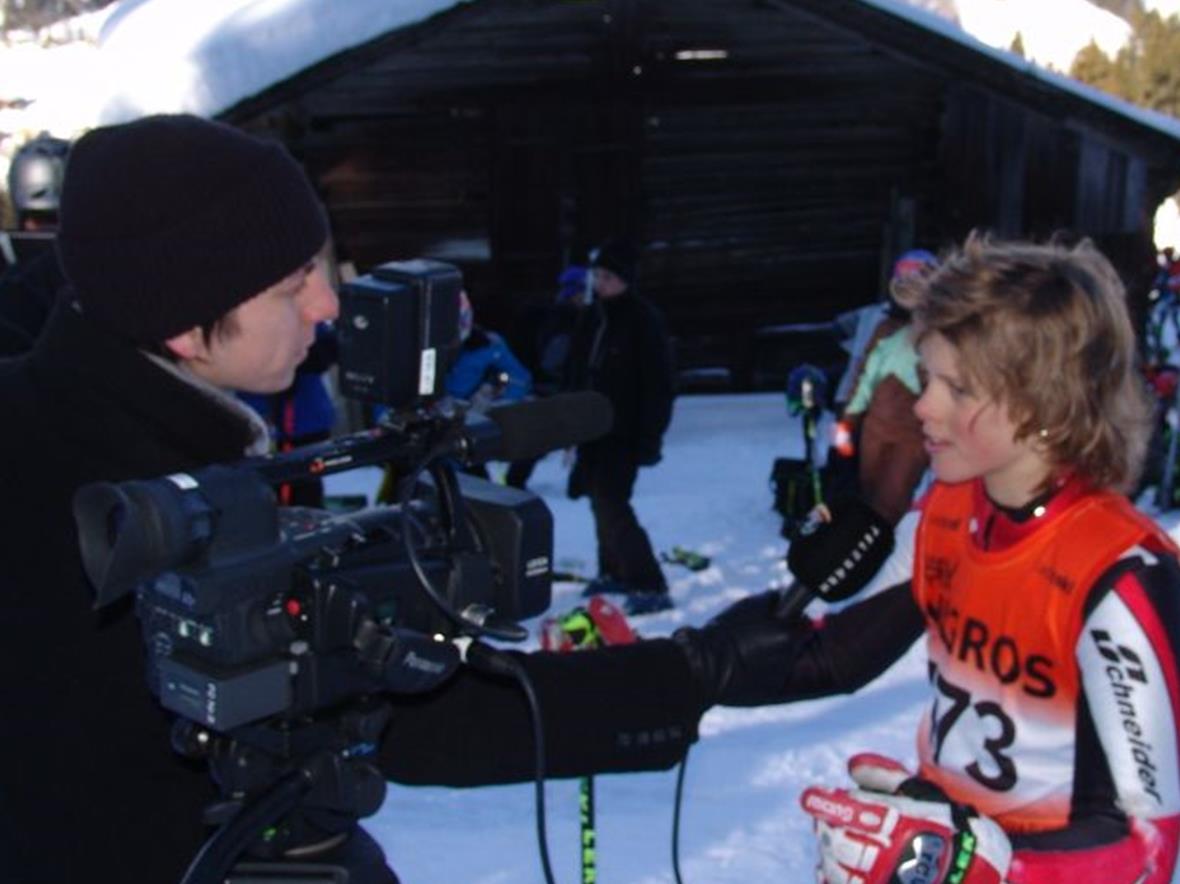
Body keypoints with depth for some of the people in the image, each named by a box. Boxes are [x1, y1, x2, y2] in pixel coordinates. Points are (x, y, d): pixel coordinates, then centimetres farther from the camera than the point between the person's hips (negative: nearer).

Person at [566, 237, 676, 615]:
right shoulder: (592, 318, 11)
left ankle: (650, 587, -15)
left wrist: (650, 439, -18)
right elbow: (577, 374, 19)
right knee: (602, 499, 16)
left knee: (610, 504, -16)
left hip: (624, 431, -8)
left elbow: (658, 384, -14)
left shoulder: (644, 319, -12)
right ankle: (614, 572, 33)